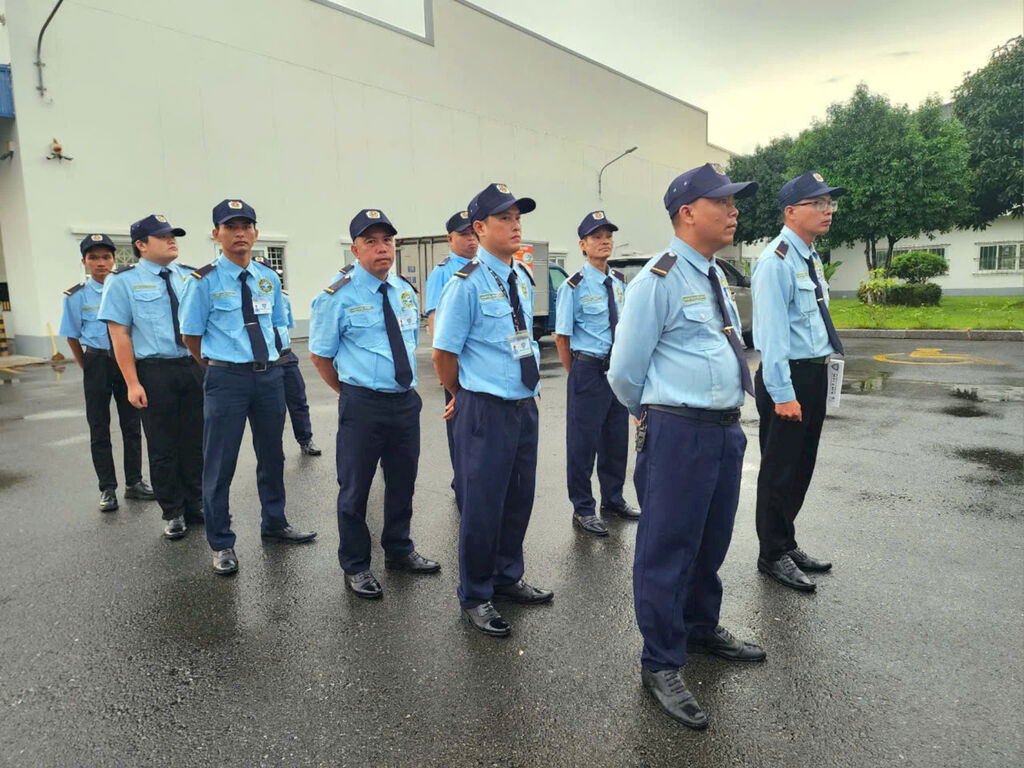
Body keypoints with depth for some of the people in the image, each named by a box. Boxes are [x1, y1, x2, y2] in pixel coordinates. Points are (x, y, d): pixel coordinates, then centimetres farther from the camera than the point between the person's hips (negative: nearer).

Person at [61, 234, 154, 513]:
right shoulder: (77, 296, -2)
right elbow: (72, 336, 5)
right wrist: (88, 369, 4)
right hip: (97, 362, -1)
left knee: (132, 425, 9)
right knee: (99, 428, 6)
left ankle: (134, 482, 21)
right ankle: (107, 489, 16)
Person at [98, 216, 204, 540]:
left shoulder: (191, 276, 7)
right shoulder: (123, 281, -3)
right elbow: (120, 335, -6)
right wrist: (132, 383, -11)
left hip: (195, 368, 3)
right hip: (155, 372, -3)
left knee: (195, 441, 12)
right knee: (163, 447, 7)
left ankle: (195, 504, 29)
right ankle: (173, 513, 23)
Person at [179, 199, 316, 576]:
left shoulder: (269, 278, 7)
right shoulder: (205, 280, -7)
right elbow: (191, 336, -2)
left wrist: (265, 361, 11)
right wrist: (220, 367, 5)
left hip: (269, 374, 5)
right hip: (226, 378, -5)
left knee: (272, 454, 17)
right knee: (220, 463, 3)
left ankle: (274, 524, 37)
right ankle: (221, 544, 19)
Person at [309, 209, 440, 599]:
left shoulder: (406, 291, 9)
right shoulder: (338, 296, -9)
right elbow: (319, 354, -2)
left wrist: (406, 383, 15)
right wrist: (349, 391, 2)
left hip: (406, 401, 6)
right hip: (363, 405, -5)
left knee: (403, 482, 18)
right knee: (355, 488, 6)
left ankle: (399, 551, 39)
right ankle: (355, 567, 25)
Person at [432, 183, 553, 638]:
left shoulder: (522, 280, 9)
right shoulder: (466, 285, -14)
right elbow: (443, 354, -9)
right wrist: (464, 396, 5)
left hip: (525, 405, 7)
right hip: (486, 411, -7)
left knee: (519, 498, 18)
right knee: (482, 505, 4)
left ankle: (507, 579, 39)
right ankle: (475, 598, 24)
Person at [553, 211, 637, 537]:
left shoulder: (619, 282, 8)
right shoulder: (574, 286, -11)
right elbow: (561, 338, -7)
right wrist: (577, 375, -2)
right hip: (589, 369, -6)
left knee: (616, 438, 17)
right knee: (583, 442, 2)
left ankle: (613, 499, 35)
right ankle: (583, 510, 17)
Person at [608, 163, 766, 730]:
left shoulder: (716, 277, 14)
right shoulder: (658, 281, -13)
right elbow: (625, 372, -9)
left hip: (726, 428, 9)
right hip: (679, 432, -8)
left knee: (713, 540, 22)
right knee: (668, 549, 2)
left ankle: (702, 629, 44)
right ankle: (661, 665, 20)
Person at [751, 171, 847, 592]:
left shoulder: (811, 258, 14)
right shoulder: (777, 262, -16)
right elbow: (772, 332, -21)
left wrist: (820, 376, 18)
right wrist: (782, 394, -24)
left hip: (815, 375, 10)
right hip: (787, 377, -9)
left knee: (801, 466, 17)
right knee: (780, 470, 2)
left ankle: (787, 544, 33)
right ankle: (773, 555, 17)